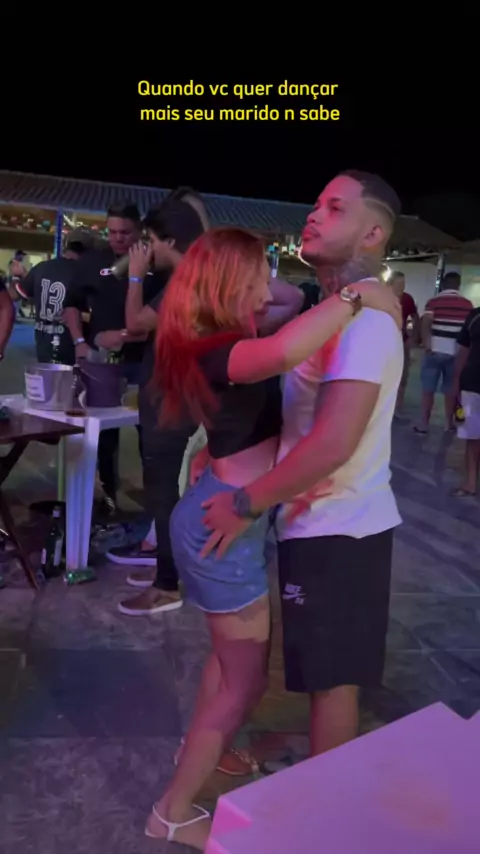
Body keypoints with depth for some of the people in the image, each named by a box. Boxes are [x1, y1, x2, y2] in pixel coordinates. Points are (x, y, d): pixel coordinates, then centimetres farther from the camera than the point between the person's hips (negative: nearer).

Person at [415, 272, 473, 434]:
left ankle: (424, 423, 5)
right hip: (457, 352, 2)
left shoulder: (434, 301, -3)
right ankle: (449, 423, 19)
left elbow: (425, 323, -14)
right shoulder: (467, 304, 5)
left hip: (436, 349, -2)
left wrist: (425, 343, -9)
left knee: (428, 388, 4)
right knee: (451, 389, 11)